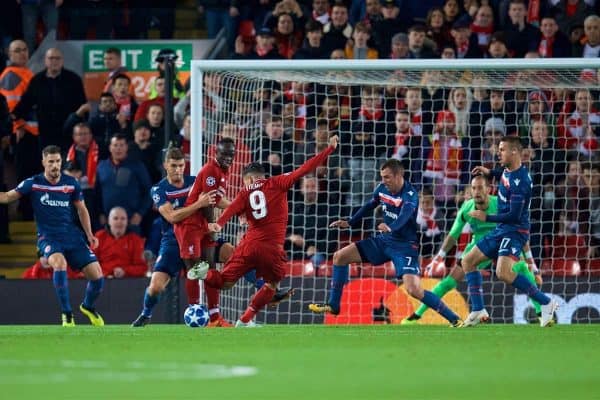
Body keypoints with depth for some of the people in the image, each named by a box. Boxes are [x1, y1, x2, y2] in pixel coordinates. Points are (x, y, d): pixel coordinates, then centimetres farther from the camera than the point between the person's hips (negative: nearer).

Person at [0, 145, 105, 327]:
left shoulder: (71, 183, 1)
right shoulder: (33, 183, -5)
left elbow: (81, 209, 13)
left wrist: (89, 234, 7)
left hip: (72, 235, 3)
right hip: (48, 237, -3)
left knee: (97, 275, -6)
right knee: (59, 262, -35)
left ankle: (88, 306, 28)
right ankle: (66, 314, -22)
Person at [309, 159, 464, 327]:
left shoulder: (410, 195, -23)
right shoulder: (382, 188, -2)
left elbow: (404, 215, -43)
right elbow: (369, 205, 18)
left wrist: (390, 227, -62)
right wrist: (349, 223, 20)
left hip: (405, 245, -7)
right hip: (384, 240, 7)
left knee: (414, 290, -25)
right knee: (340, 257, 4)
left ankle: (454, 319, -15)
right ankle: (333, 305, 16)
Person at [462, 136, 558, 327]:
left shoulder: (519, 181, -22)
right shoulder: (508, 171, 7)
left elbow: (514, 215, -25)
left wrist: (487, 217, -16)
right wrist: (490, 172, 22)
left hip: (515, 230, -10)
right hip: (501, 230, 10)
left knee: (503, 272, -30)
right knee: (468, 261, 12)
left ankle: (545, 303, -21)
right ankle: (478, 311, 11)